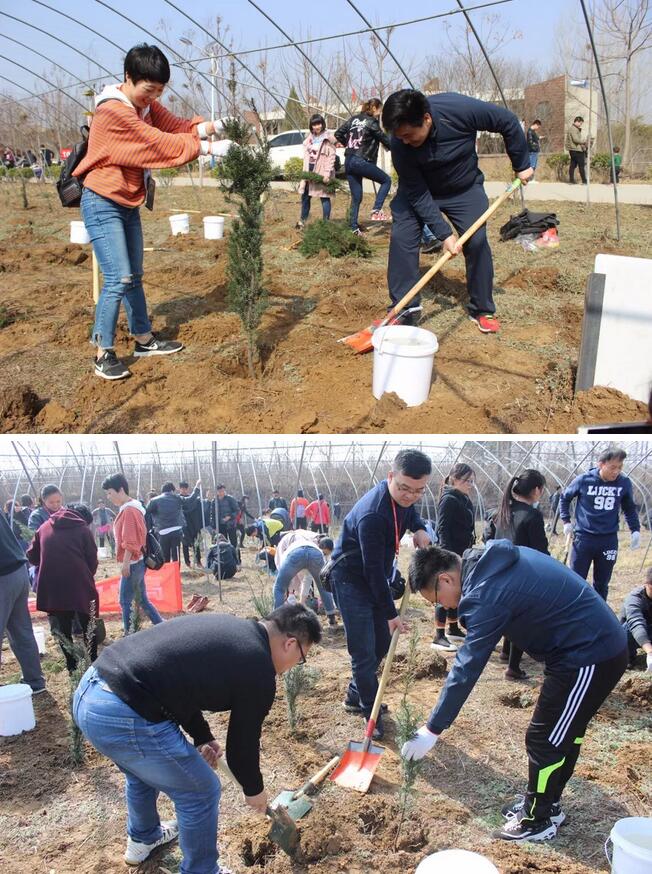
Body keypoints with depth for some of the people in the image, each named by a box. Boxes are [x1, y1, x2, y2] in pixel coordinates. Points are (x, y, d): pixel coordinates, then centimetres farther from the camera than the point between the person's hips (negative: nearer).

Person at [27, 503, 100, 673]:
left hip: (52, 588, 3)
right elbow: (92, 560, 1)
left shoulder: (44, 528, 13)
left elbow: (32, 557, 14)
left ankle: (72, 667, 19)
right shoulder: (83, 529, 3)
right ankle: (93, 665, 16)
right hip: (80, 585, -2)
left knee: (63, 629, 15)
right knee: (88, 627, 13)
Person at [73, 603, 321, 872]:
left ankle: (142, 839, 59)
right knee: (201, 792, 11)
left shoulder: (227, 627, 16)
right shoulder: (259, 671, -7)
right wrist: (254, 790, 23)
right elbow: (242, 744, 4)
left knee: (142, 771, 36)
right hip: (123, 717, -10)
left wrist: (203, 737, 28)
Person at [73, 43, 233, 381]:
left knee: (134, 277, 15)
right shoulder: (113, 111, -22)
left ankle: (144, 340, 26)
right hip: (103, 205, -9)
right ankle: (103, 354, -3)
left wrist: (209, 126, -21)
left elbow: (175, 125, -2)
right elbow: (159, 143, -26)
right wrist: (208, 148, -28)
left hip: (129, 204, 9)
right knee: (118, 279, -13)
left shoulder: (146, 103, 6)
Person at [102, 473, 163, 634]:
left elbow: (130, 541, -21)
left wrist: (125, 563, -19)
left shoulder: (129, 510, -17)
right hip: (136, 562, 10)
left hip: (132, 564, -10)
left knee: (125, 601, 0)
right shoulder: (128, 508, 13)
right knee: (141, 600, 14)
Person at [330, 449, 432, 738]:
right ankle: (371, 713, 12)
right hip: (351, 578, -8)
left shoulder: (402, 496, -10)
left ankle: (355, 696, 33)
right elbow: (374, 570, -28)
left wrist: (419, 528, -5)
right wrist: (391, 613, -20)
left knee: (382, 642, 15)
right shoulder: (372, 514, -35)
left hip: (376, 577, 9)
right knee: (364, 652, -5)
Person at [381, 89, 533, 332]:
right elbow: (418, 194, -24)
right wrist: (444, 234, -28)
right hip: (419, 189, 0)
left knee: (477, 241, -8)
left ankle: (482, 310, 9)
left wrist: (521, 165, -8)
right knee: (401, 238, -16)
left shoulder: (461, 110, -33)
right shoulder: (400, 144, -30)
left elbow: (509, 122, -17)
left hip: (465, 189, 0)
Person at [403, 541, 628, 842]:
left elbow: (466, 670, -22)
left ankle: (537, 821, 21)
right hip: (604, 642, 10)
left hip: (589, 657, -10)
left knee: (545, 740, 4)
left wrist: (432, 730, -17)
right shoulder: (494, 558, 5)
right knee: (563, 732, 22)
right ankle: (546, 801, 37)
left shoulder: (485, 596, -22)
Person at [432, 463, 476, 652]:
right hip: (449, 556, -9)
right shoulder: (448, 500, -15)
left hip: (461, 556, 9)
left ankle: (453, 629, 28)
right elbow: (443, 530, -19)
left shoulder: (465, 501, 13)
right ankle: (439, 637, -1)